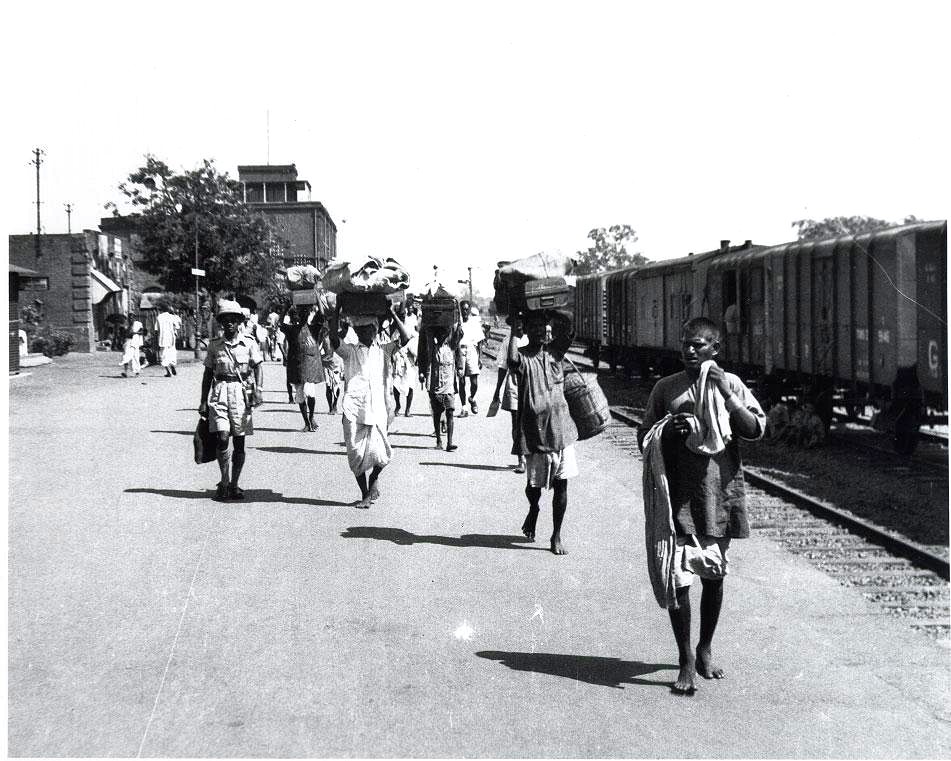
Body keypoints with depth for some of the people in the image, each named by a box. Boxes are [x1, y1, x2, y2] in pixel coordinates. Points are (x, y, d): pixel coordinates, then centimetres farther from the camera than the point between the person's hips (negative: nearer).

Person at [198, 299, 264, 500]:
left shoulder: (249, 343, 3)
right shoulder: (214, 345, 7)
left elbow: (257, 368, -2)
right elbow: (208, 373, 12)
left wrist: (258, 389, -19)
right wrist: (203, 402, 11)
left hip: (242, 393, 0)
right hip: (219, 393, 0)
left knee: (239, 442, 3)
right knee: (222, 438, -13)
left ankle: (234, 485, 15)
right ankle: (224, 482, 4)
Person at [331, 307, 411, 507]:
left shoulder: (383, 350, 16)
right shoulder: (349, 351, 11)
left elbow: (404, 339, 3)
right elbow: (334, 339, -7)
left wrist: (392, 314, 1)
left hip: (377, 410, 0)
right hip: (353, 409, 0)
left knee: (379, 456, -10)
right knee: (356, 454, 0)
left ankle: (373, 480, 22)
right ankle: (365, 494, 16)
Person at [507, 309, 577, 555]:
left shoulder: (554, 352, 7)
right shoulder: (523, 357, -7)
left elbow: (571, 331, -2)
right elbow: (512, 361, -30)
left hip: (561, 428, 3)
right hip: (534, 431, -3)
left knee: (561, 484, 3)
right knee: (534, 484, 7)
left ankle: (557, 535, 14)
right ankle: (533, 510, 41)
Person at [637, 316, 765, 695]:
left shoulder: (731, 384, 5)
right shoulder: (666, 388, 6)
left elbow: (756, 430, -5)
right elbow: (644, 437, 11)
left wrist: (728, 395, -17)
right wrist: (667, 429, -10)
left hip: (719, 492, 1)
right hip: (678, 494, -1)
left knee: (714, 574, 12)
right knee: (677, 576, -8)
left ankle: (705, 649, 30)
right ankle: (686, 660, 2)